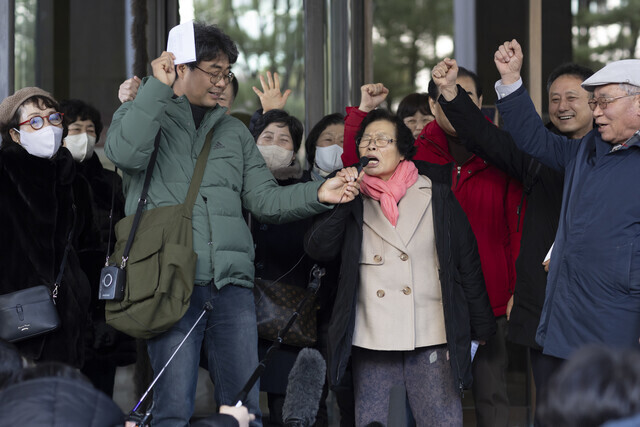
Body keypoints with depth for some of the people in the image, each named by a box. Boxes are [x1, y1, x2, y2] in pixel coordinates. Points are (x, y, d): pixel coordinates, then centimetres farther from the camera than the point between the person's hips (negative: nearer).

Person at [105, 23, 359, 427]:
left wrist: (317, 194, -1)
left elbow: (264, 198, 15)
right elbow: (125, 152, -14)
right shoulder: (143, 113, 10)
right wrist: (158, 86, -11)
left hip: (232, 283, 4)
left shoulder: (233, 131, 22)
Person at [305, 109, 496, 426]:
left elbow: (467, 263, 8)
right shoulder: (353, 200, 12)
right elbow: (318, 249, 0)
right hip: (372, 341, 2)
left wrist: (482, 332, 8)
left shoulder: (437, 195, 7)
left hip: (432, 340, -2)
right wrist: (339, 201, -12)